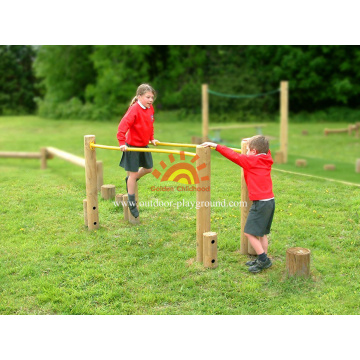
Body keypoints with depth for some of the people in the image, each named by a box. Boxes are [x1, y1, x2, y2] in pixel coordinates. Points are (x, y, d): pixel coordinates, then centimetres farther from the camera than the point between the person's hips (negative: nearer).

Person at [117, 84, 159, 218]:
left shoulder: (150, 109, 4)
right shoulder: (134, 109, -21)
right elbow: (123, 125, -27)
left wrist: (152, 139, 16)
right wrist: (122, 143, -29)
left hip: (144, 145, 8)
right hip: (132, 146, -8)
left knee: (148, 168, 15)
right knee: (133, 173, -1)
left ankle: (130, 180, 40)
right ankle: (131, 202, 12)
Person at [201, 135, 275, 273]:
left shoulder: (251, 160, -9)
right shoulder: (267, 159, 11)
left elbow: (234, 156, -9)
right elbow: (266, 150, 33)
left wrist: (216, 146, -3)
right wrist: (253, 142, 40)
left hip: (260, 203, -9)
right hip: (270, 201, 9)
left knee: (249, 232, -3)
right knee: (262, 232, 17)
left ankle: (263, 259, -2)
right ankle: (263, 260, 22)